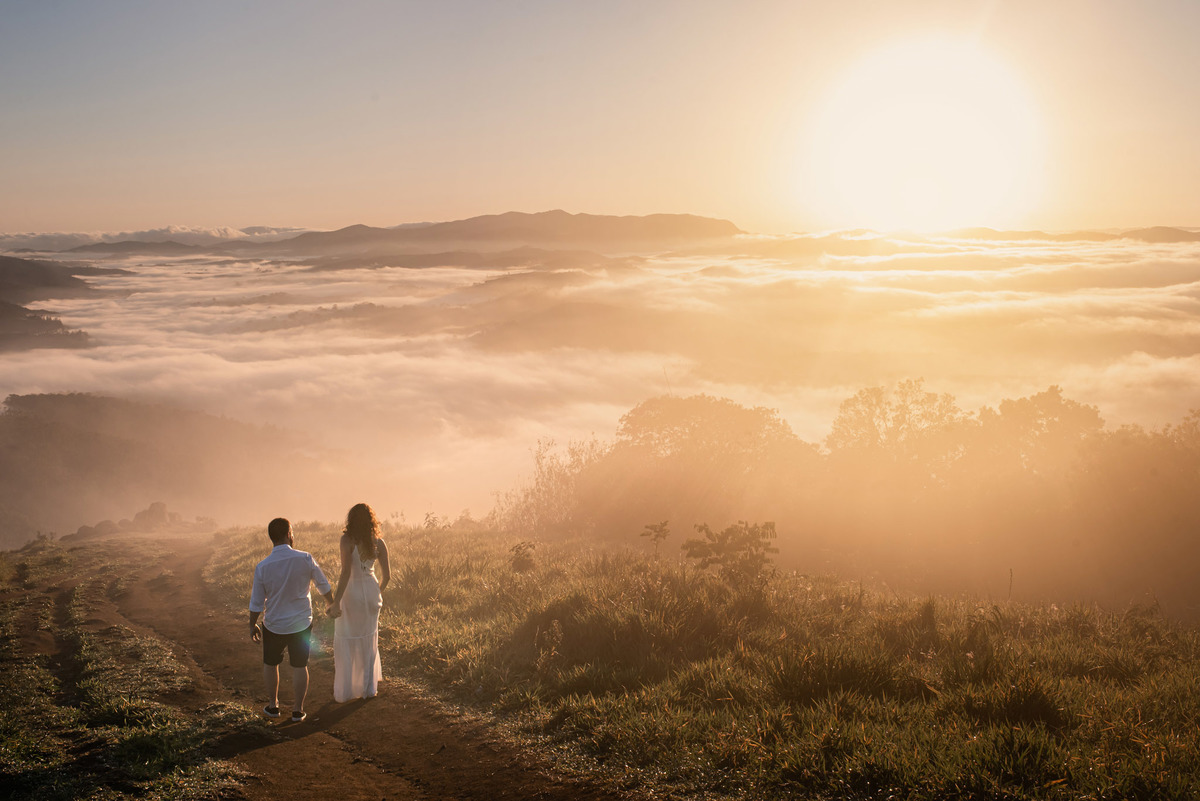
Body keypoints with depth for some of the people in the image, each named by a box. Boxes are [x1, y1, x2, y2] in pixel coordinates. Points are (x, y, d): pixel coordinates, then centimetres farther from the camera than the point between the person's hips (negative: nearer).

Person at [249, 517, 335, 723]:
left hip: (274, 625, 0)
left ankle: (273, 705, 32)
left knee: (270, 664, 21)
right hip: (302, 624, 0)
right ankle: (298, 710, 21)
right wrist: (332, 605, 18)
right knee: (299, 666, 13)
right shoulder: (305, 559, -15)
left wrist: (252, 625, 11)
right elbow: (324, 586, -1)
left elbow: (256, 603, -6)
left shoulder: (262, 567, -15)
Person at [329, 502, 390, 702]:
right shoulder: (378, 543, -2)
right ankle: (369, 688, 26)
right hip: (371, 593, 4)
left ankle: (343, 693, 14)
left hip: (351, 593, -4)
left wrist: (336, 601, -22)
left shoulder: (347, 540, -16)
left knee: (345, 644, 8)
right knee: (369, 641, 20)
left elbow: (346, 572, -24)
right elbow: (387, 574, 3)